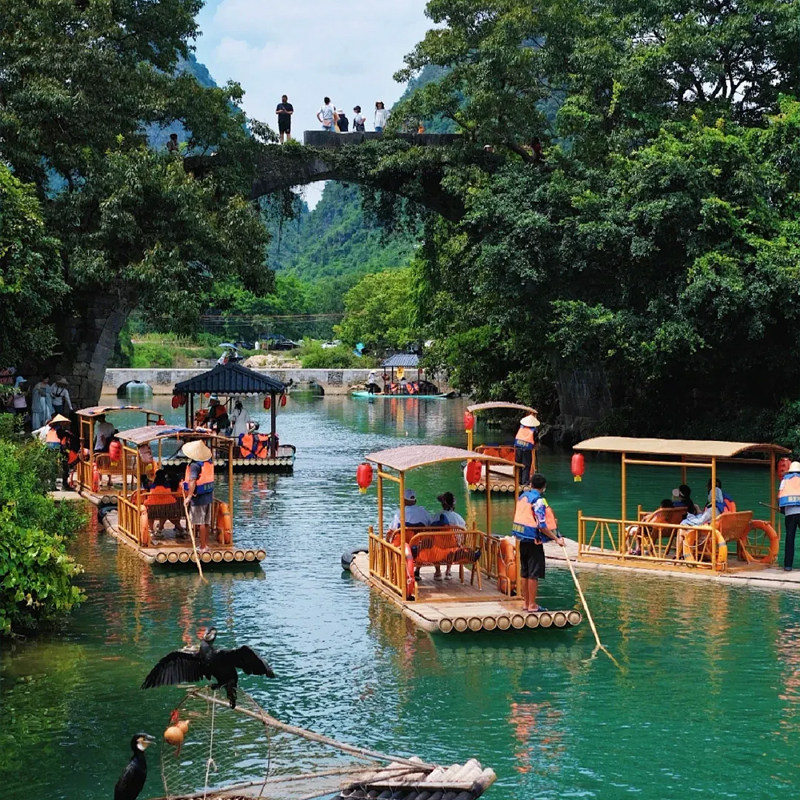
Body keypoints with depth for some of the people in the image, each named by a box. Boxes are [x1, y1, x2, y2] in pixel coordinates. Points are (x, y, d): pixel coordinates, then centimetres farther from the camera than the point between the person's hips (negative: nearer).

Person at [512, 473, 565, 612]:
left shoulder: (522, 496, 9)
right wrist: (556, 538, -13)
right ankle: (532, 605, -1)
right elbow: (542, 526, -18)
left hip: (522, 540, 8)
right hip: (534, 541, -8)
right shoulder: (538, 500, -14)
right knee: (534, 574, -3)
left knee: (524, 573, 13)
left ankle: (526, 603, 19)